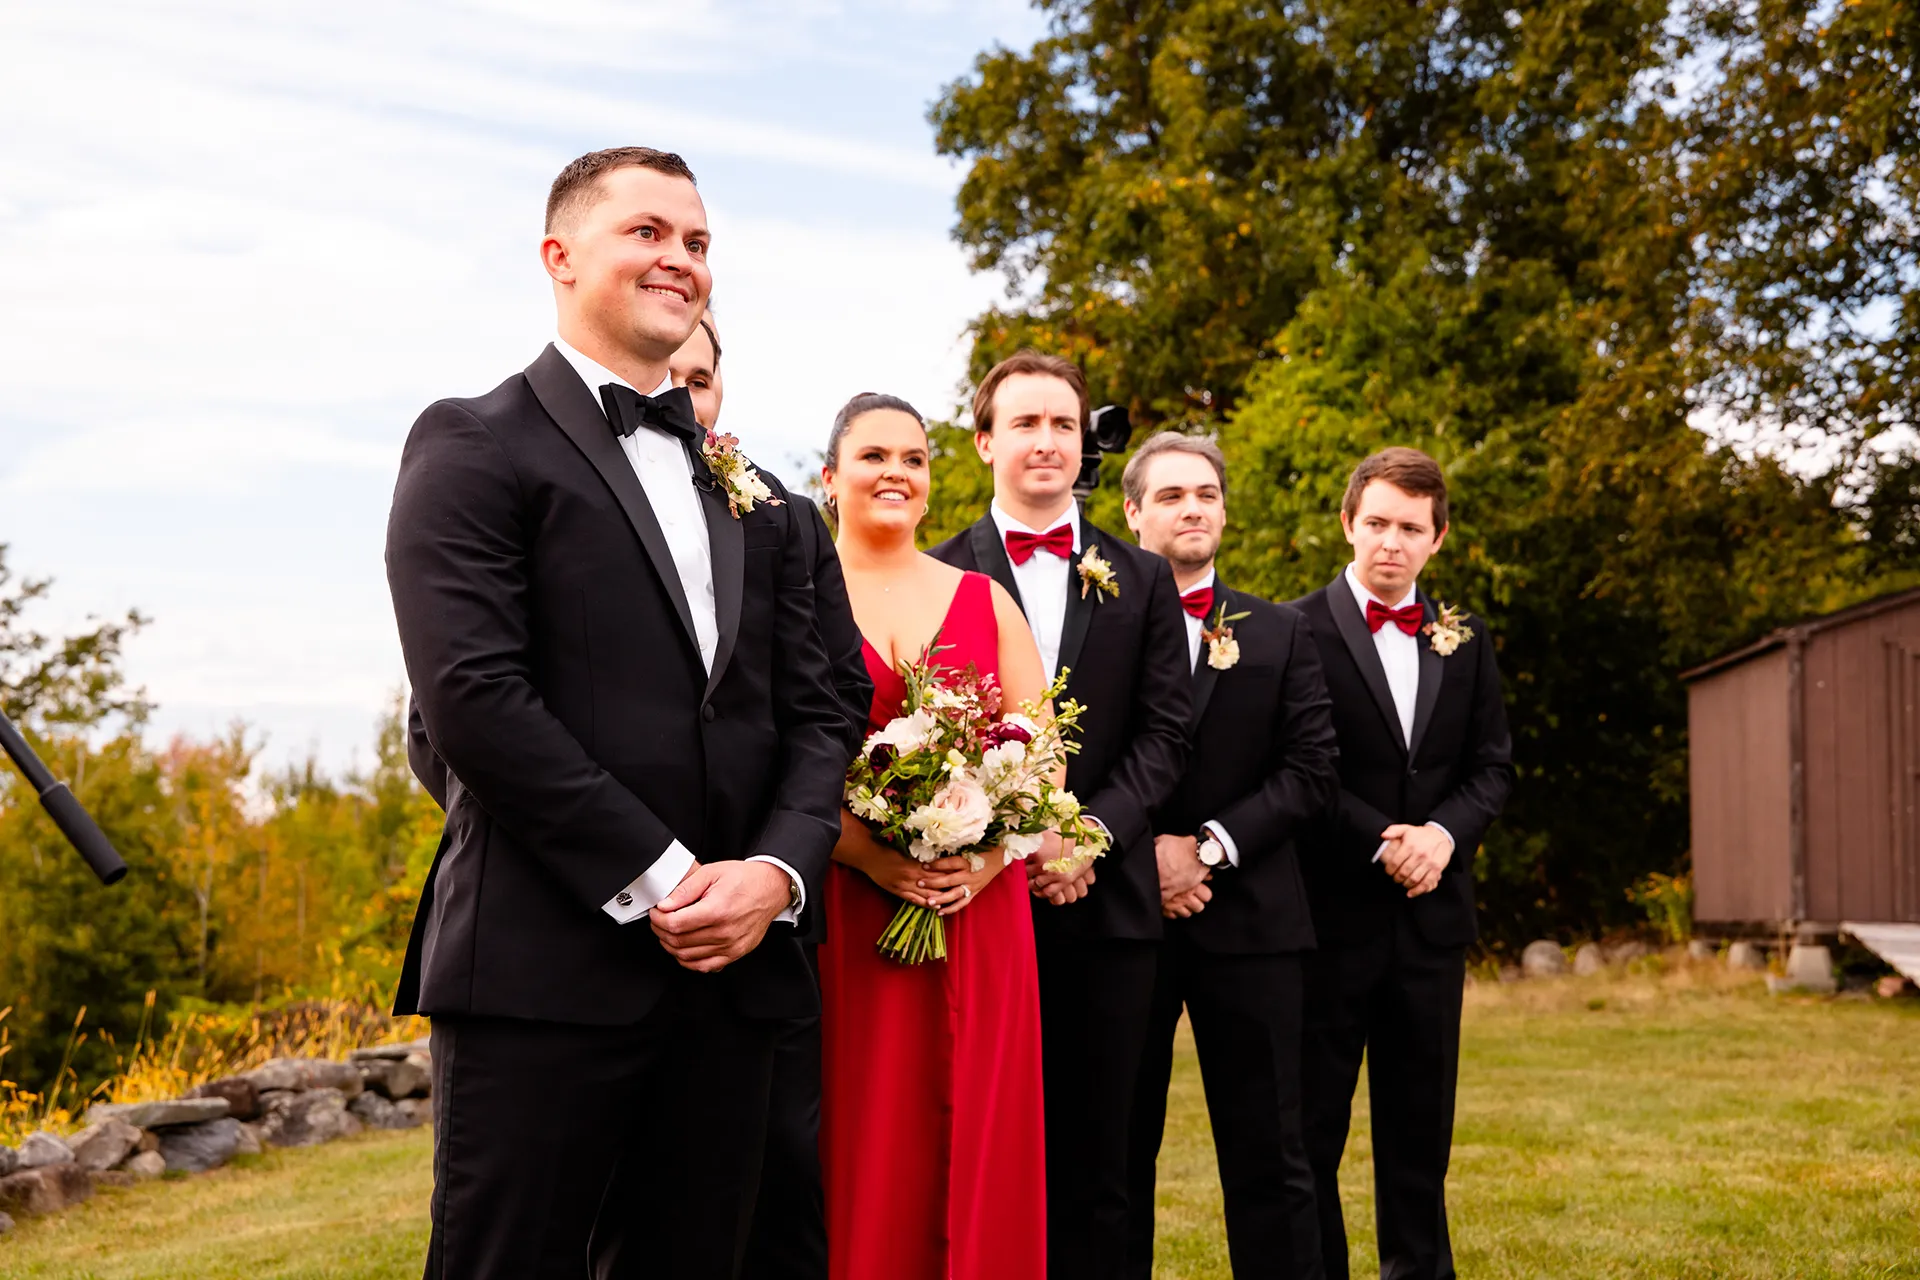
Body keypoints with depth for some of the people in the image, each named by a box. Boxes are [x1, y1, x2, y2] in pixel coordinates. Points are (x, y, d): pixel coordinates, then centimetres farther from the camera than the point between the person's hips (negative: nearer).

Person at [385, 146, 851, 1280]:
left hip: (731, 971, 6)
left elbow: (813, 713, 13)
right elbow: (474, 697, -12)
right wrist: (656, 881, -13)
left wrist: (775, 871, -6)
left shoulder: (758, 503, 20)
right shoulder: (476, 446, 0)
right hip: (546, 969, -5)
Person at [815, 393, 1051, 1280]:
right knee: (860, 1152, -1)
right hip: (842, 911, -2)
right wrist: (873, 857, -17)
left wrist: (989, 855, -9)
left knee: (979, 1144, 3)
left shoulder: (986, 600, 14)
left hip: (980, 907, 3)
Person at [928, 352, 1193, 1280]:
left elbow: (1163, 734, 5)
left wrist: (1090, 830, -10)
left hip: (1106, 898, 2)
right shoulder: (941, 575, 5)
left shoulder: (1142, 581, 12)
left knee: (1093, 1155, 7)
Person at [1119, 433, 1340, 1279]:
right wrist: (1139, 851, -13)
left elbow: (1311, 770, 2)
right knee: (1119, 1150, 7)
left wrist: (1213, 845, -9)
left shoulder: (1280, 635, 11)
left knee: (1268, 1153, 5)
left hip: (1250, 919, 2)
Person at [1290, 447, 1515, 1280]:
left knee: (1420, 1126, 12)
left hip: (1431, 913, 5)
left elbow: (1493, 766, 9)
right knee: (1311, 1125, 3)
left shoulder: (1464, 641, 12)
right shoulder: (1298, 630, -5)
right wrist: (1382, 841, -16)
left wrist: (1445, 833, -9)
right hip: (1330, 911, -4)